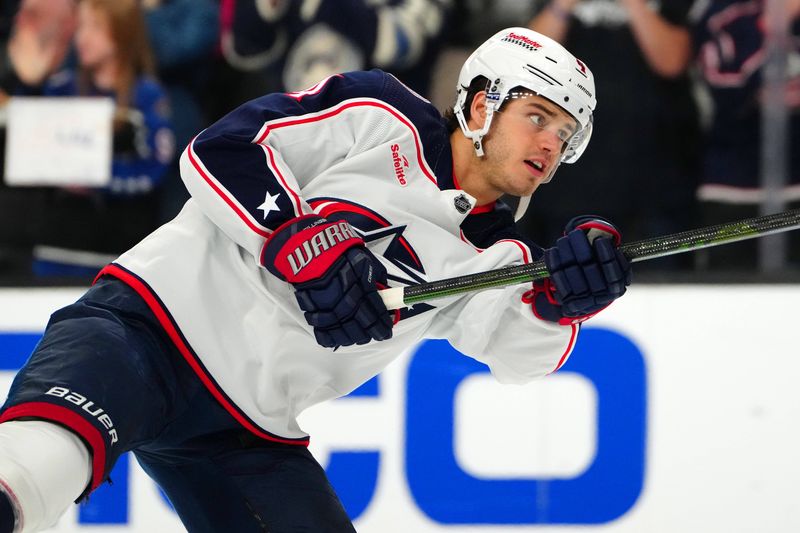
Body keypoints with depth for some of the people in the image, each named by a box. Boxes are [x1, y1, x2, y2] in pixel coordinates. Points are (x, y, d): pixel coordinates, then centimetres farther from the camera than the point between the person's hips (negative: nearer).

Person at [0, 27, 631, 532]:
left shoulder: (492, 258, 14)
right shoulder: (380, 117, 1)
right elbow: (223, 149, -8)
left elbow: (518, 348, -7)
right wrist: (303, 246, -21)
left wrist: (564, 295, -28)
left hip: (252, 437, 7)